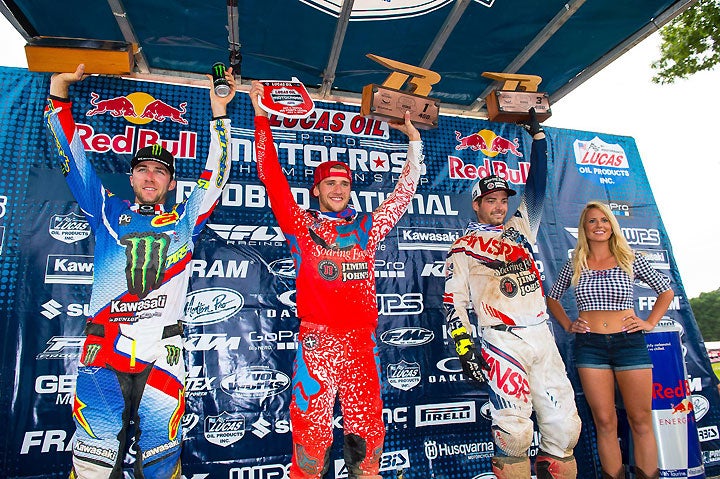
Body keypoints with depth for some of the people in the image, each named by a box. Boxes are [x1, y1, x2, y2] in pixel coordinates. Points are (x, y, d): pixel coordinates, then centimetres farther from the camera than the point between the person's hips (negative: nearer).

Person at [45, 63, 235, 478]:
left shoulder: (184, 219, 14)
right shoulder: (109, 212, 16)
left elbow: (216, 176, 12)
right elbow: (74, 161, 14)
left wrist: (219, 114, 11)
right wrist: (59, 88, 12)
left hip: (162, 356, 0)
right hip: (103, 351, 1)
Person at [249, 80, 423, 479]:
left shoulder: (366, 227, 16)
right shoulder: (300, 225, 8)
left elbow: (405, 191, 22)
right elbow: (272, 176, 3)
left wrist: (414, 140, 25)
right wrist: (261, 117, 2)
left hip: (361, 343, 3)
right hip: (317, 341, -3)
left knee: (367, 437, 7)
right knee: (311, 435, -1)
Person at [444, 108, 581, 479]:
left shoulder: (520, 229, 18)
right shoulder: (464, 248, 4)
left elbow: (536, 187, 21)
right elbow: (454, 300, -2)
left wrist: (537, 134, 23)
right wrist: (465, 347, -12)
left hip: (542, 335, 5)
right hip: (503, 341, -5)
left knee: (565, 424, 4)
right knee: (514, 429, -10)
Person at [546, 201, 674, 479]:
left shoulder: (630, 260, 4)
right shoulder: (575, 265, 6)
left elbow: (666, 291, 16)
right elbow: (552, 298, 19)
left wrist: (650, 322, 6)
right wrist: (568, 325, 8)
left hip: (629, 342, 0)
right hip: (589, 346, 0)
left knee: (641, 421, 5)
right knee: (605, 422, 5)